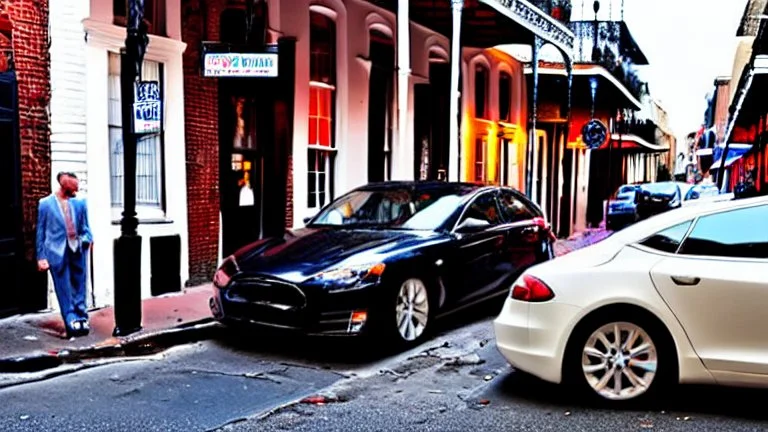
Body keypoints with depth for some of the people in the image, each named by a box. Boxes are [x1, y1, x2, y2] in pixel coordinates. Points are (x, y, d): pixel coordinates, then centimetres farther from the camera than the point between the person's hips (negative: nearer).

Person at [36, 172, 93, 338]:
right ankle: (72, 322, 5)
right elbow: (41, 232, 2)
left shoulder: (79, 203, 4)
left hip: (77, 252, 3)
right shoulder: (46, 204, -1)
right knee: (65, 292, 1)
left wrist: (87, 239, -10)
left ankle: (81, 319, 19)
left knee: (79, 289, 10)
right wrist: (41, 257, -2)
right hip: (57, 253, -2)